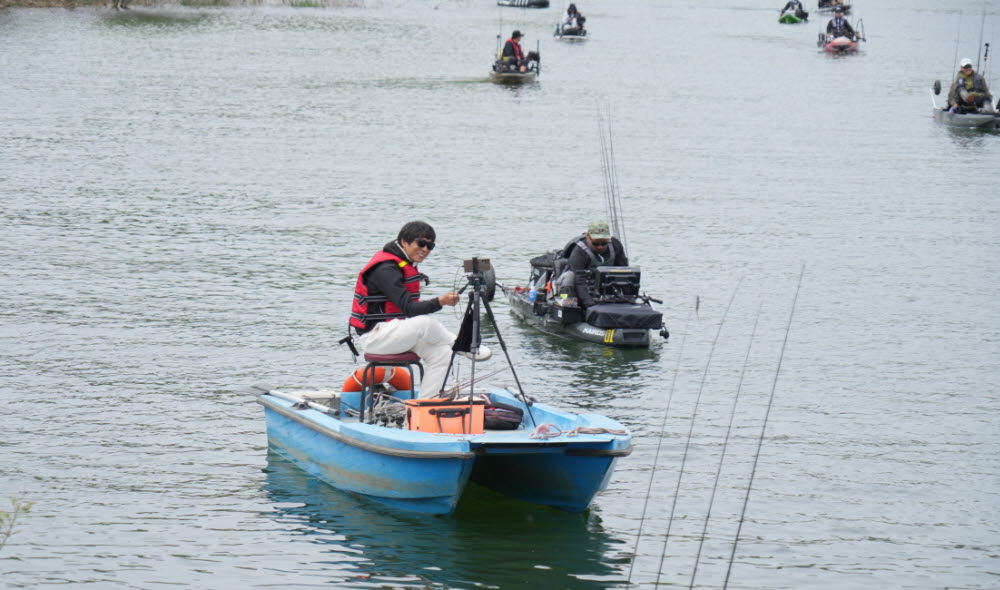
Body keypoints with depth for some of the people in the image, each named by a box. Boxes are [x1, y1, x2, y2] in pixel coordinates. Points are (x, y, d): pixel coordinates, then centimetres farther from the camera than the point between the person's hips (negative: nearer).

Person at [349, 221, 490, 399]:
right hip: (374, 336, -10)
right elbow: (408, 308, -29)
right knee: (425, 322, -31)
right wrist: (439, 302, -41)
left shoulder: (407, 266, 12)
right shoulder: (386, 269, -20)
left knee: (442, 353, -7)